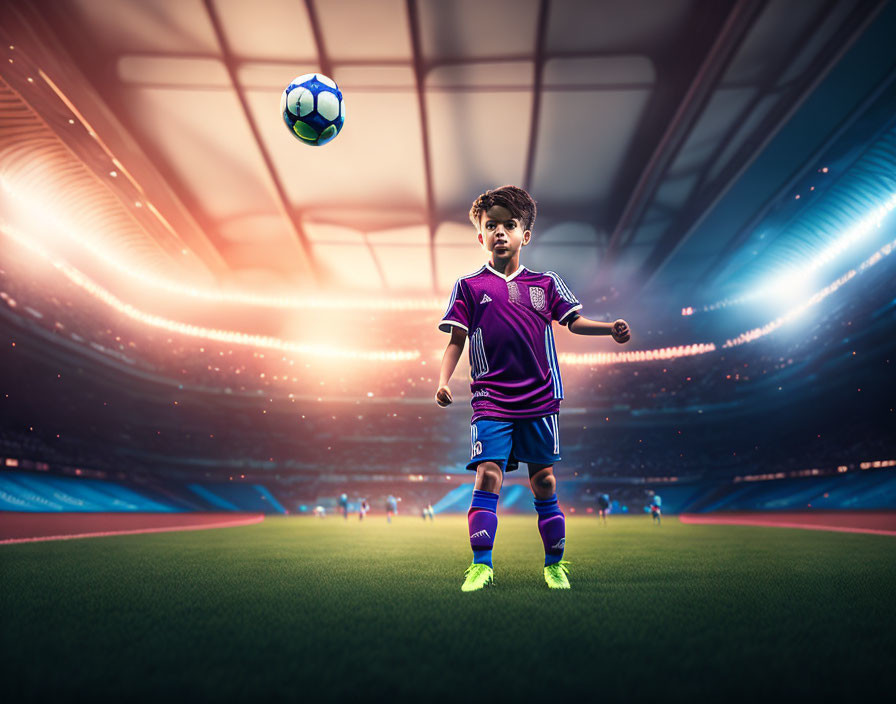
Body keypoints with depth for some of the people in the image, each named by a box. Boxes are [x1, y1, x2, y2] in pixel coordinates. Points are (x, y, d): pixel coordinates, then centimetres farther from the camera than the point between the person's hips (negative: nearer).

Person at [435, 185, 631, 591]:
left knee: (544, 482, 7)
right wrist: (443, 380, -9)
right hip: (491, 401, -1)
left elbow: (574, 321, 10)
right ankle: (481, 565, -1)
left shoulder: (545, 283, 10)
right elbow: (456, 340, 4)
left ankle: (555, 564, 21)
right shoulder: (469, 286, 6)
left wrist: (610, 328, -7)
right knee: (487, 477, -12)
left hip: (540, 399, 2)